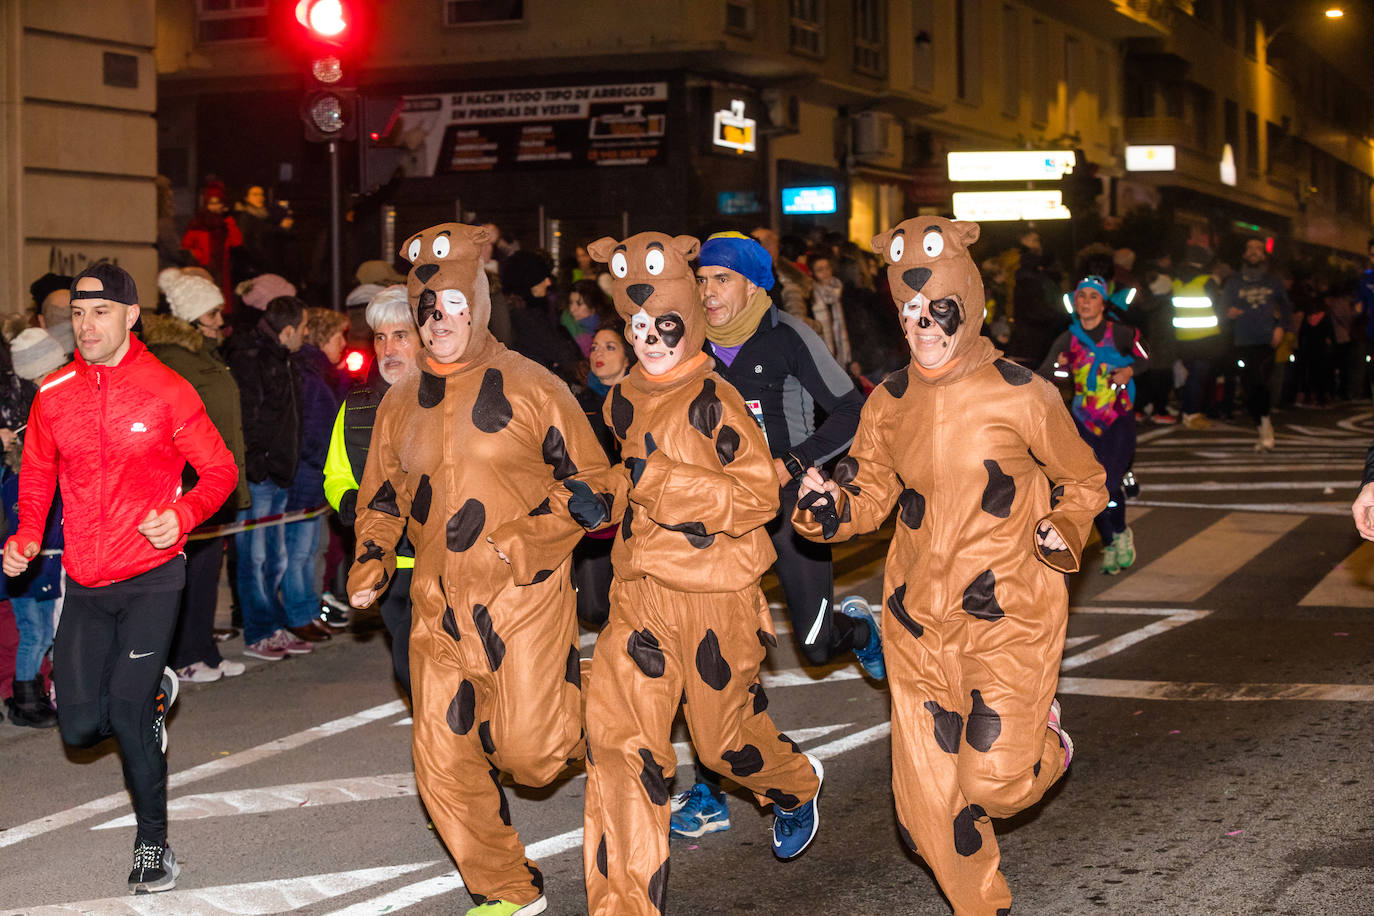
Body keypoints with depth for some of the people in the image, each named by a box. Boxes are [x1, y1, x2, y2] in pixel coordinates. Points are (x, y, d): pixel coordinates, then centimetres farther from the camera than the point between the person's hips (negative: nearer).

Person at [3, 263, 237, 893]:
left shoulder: (167, 391, -7)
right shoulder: (54, 394, 2)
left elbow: (219, 470, -2)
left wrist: (181, 515, -20)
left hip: (151, 577, -4)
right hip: (85, 582, 4)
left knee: (130, 714, -9)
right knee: (81, 725, 3)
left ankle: (153, 841, 9)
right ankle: (154, 689, 36)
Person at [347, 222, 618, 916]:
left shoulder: (531, 388, -3)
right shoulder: (401, 403, 12)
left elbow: (593, 481, 0)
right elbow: (380, 497, 24)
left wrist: (530, 540, -13)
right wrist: (369, 567, 8)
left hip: (525, 598, -5)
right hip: (439, 606, 5)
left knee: (528, 751, -11)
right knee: (444, 765, 3)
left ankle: (580, 719, 26)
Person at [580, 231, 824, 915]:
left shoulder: (714, 401, -13)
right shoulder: (624, 401, 10)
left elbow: (760, 494, -19)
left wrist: (663, 480, -23)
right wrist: (605, 498, 17)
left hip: (715, 597, -5)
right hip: (638, 595, 5)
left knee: (725, 737, 12)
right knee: (617, 738, -7)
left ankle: (797, 786, 48)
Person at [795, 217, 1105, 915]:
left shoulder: (1019, 395, -7)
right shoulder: (890, 402, 4)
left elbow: (1083, 482, 7)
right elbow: (868, 495, 12)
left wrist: (1062, 532, -11)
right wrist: (827, 505, -8)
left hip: (1008, 614, -4)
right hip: (919, 616, 4)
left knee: (993, 782, -9)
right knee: (925, 800, 4)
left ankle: (1046, 738, 28)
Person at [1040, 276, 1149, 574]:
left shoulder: (1121, 333, -6)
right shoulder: (1068, 340, -2)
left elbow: (1145, 358, 7)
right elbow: (1047, 372, -13)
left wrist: (1129, 371, -12)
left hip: (1118, 418, -2)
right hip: (1084, 420, 2)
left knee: (1110, 484, -14)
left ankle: (1121, 534, 13)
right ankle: (1109, 546, 19)